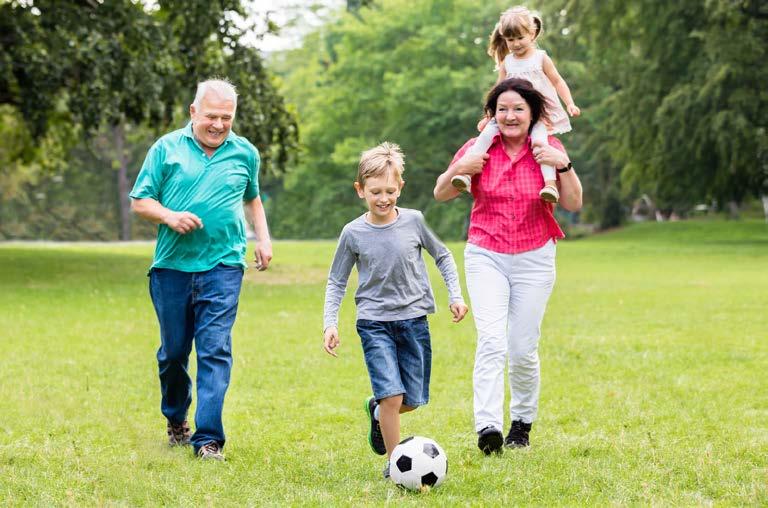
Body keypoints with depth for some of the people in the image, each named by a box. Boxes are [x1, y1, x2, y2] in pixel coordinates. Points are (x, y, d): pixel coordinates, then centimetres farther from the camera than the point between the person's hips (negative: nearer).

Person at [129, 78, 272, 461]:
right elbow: (139, 201, 4)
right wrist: (169, 216, -14)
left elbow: (252, 198, 27)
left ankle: (208, 438, -11)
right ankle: (176, 420, 34)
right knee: (173, 351, 11)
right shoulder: (167, 148, 2)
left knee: (215, 350, -10)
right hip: (172, 266, 0)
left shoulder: (245, 153, 9)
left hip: (223, 266, 0)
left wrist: (263, 239, 13)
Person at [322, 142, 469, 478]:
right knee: (393, 394, -16)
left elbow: (443, 257, 13)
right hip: (374, 323, -2)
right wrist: (330, 322, -4)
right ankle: (394, 462, 0)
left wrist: (455, 295, 5)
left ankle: (377, 412, 40)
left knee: (413, 400, 6)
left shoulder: (414, 221, -3)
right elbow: (336, 281, 5)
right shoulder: (353, 233, -5)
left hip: (414, 320, 2)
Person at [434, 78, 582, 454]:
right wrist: (458, 169, -13)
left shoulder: (548, 148, 0)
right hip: (485, 256, 0)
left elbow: (573, 204, -3)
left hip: (534, 258, 1)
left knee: (523, 349, 2)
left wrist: (564, 165, -18)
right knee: (491, 341, -17)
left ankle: (522, 422, 24)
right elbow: (441, 195, 7)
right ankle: (488, 427, -27)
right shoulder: (479, 149, 0)